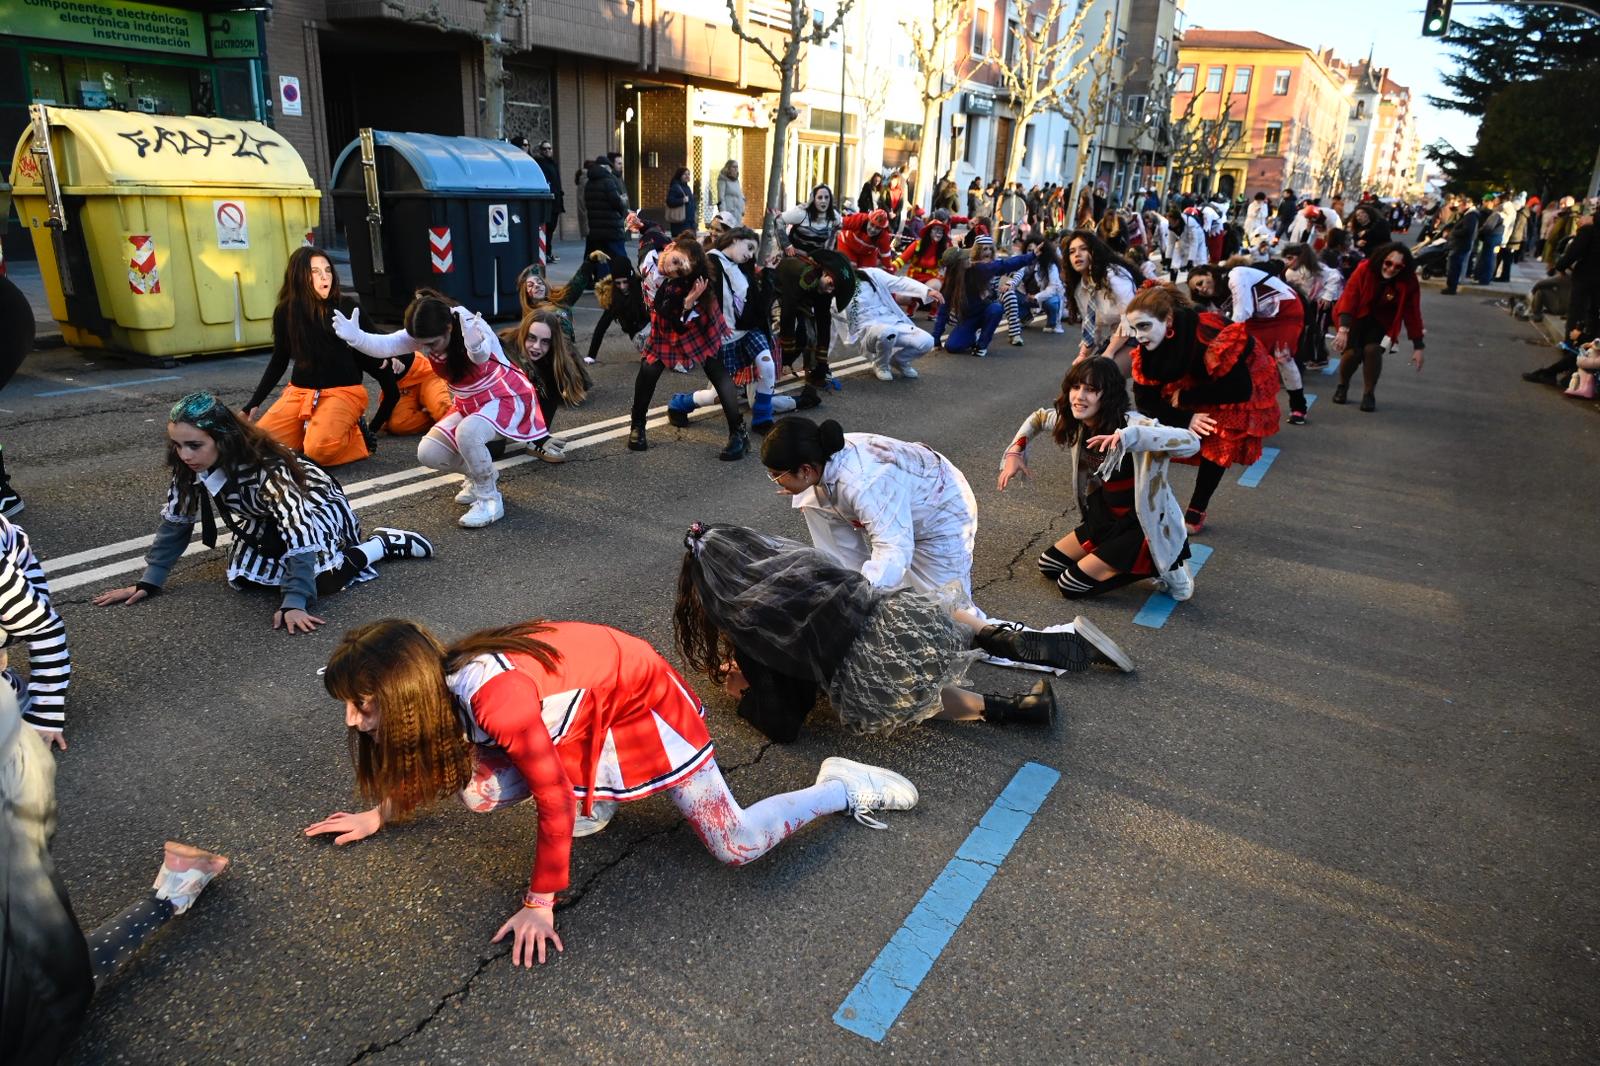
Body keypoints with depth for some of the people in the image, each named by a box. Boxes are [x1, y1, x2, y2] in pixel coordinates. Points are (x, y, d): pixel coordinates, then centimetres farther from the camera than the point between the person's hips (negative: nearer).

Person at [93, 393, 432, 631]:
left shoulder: (265, 469, -38)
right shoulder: (189, 467, -19)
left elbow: (297, 529, -42)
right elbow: (176, 520, -5)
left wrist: (293, 603, -47)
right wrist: (149, 581, -8)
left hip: (317, 506, -7)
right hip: (267, 517, 7)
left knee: (315, 581, -28)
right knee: (243, 578, -10)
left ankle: (381, 544, -3)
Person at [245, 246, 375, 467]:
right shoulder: (286, 312, 4)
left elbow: (366, 355, 4)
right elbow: (279, 360, 16)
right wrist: (253, 403, 15)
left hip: (343, 390, -4)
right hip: (300, 391, 4)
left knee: (319, 451, -30)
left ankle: (355, 433, 0)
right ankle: (312, 428, 11)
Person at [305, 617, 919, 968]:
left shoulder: (496, 699, -38)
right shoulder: (438, 687, -12)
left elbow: (554, 803, -29)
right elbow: (428, 760, 13)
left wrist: (539, 904, -19)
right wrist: (378, 815, 14)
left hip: (639, 697, -8)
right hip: (582, 707, 8)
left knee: (737, 847, -11)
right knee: (477, 793, -9)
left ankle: (845, 789, 12)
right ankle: (591, 786, 17)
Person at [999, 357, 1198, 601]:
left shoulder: (1129, 424, -30)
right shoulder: (1076, 420, -8)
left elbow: (1192, 443, -45)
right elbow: (1037, 418, 14)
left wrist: (1130, 436, -57)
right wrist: (1014, 453, -1)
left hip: (1143, 527, -7)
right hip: (1106, 518, 8)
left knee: (1070, 586, -6)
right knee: (1049, 567, 13)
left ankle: (1156, 566, 5)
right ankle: (1124, 561, 19)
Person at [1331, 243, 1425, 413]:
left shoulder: (1409, 282, -18)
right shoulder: (1365, 269, -25)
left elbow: (1412, 313, -13)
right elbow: (1349, 296, -28)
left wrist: (1418, 347, -12)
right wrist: (1343, 329, -39)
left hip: (1381, 321, 1)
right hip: (1357, 316, -1)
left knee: (1372, 350, -23)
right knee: (1352, 352, -19)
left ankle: (1368, 394, -3)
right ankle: (1342, 386, 12)